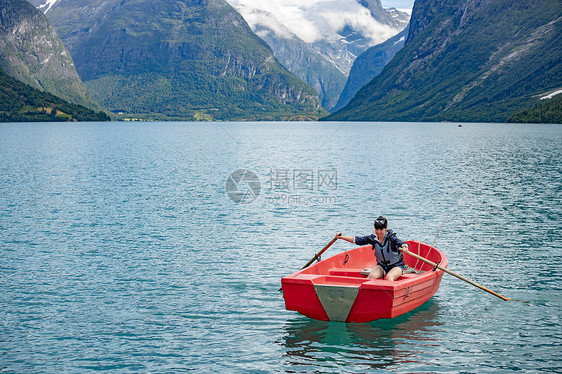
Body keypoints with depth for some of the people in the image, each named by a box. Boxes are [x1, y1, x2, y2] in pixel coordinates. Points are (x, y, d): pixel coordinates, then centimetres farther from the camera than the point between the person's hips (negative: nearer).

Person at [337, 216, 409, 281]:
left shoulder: (391, 238, -22)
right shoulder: (373, 238, -8)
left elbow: (402, 244, -38)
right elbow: (357, 240, -2)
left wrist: (404, 247, -63)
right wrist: (341, 237, -8)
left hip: (396, 266, -4)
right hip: (381, 265, 4)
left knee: (389, 277, -33)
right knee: (372, 276, -23)